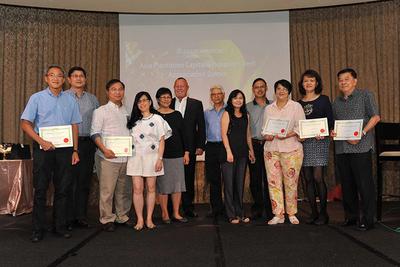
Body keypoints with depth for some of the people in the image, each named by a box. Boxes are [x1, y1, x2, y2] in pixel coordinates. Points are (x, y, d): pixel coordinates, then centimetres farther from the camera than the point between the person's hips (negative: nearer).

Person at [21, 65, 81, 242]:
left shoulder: (70, 100, 9)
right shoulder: (37, 98, 2)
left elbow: (74, 126, 10)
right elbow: (25, 124, -2)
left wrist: (75, 150, 5)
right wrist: (41, 141, -14)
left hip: (65, 149, 2)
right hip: (43, 148, -2)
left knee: (62, 189, 7)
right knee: (40, 190, 3)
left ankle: (60, 226, 19)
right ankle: (38, 229, 14)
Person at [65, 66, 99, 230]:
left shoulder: (93, 99, 14)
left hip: (88, 143, 4)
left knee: (85, 181, 7)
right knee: (69, 181, -1)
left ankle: (81, 216, 17)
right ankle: (68, 218, 10)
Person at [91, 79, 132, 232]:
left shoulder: (127, 112, 15)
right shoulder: (101, 111, 1)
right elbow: (94, 133, -5)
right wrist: (104, 149, -17)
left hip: (126, 157, 5)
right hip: (108, 157, -5)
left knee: (125, 190, 12)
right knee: (107, 190, -1)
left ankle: (122, 217, 26)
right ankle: (107, 219, 14)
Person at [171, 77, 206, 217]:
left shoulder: (196, 104, 6)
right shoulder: (168, 104, 8)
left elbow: (201, 126, 4)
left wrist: (200, 146, -3)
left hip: (189, 148, 0)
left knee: (188, 179, 6)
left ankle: (188, 208, 17)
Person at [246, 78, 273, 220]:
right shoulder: (248, 107, 9)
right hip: (254, 145, 1)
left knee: (269, 177, 0)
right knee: (255, 178, 3)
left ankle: (270, 209, 10)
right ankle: (257, 208, 14)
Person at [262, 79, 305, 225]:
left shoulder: (296, 106, 5)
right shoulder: (269, 109, 16)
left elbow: (301, 127, -3)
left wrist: (288, 134, -17)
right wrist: (266, 135, -4)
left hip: (291, 149, -3)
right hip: (271, 149, 3)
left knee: (291, 182, -1)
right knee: (273, 181, -1)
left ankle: (292, 214, 13)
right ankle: (278, 215, 6)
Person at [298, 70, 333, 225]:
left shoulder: (323, 100, 4)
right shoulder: (299, 103, 14)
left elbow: (330, 121, 0)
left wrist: (323, 133, -17)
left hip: (319, 142, -4)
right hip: (303, 142, 4)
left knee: (318, 177, -9)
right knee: (308, 179, 4)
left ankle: (323, 213, 4)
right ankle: (313, 212, 14)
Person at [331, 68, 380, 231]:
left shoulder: (365, 95, 3)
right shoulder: (336, 102, 19)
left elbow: (375, 117, -5)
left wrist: (362, 134, -16)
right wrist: (332, 132, 1)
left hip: (361, 147, -5)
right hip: (341, 149, 6)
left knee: (364, 185, -3)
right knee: (347, 185, 10)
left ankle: (367, 219, 7)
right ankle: (351, 216, 22)